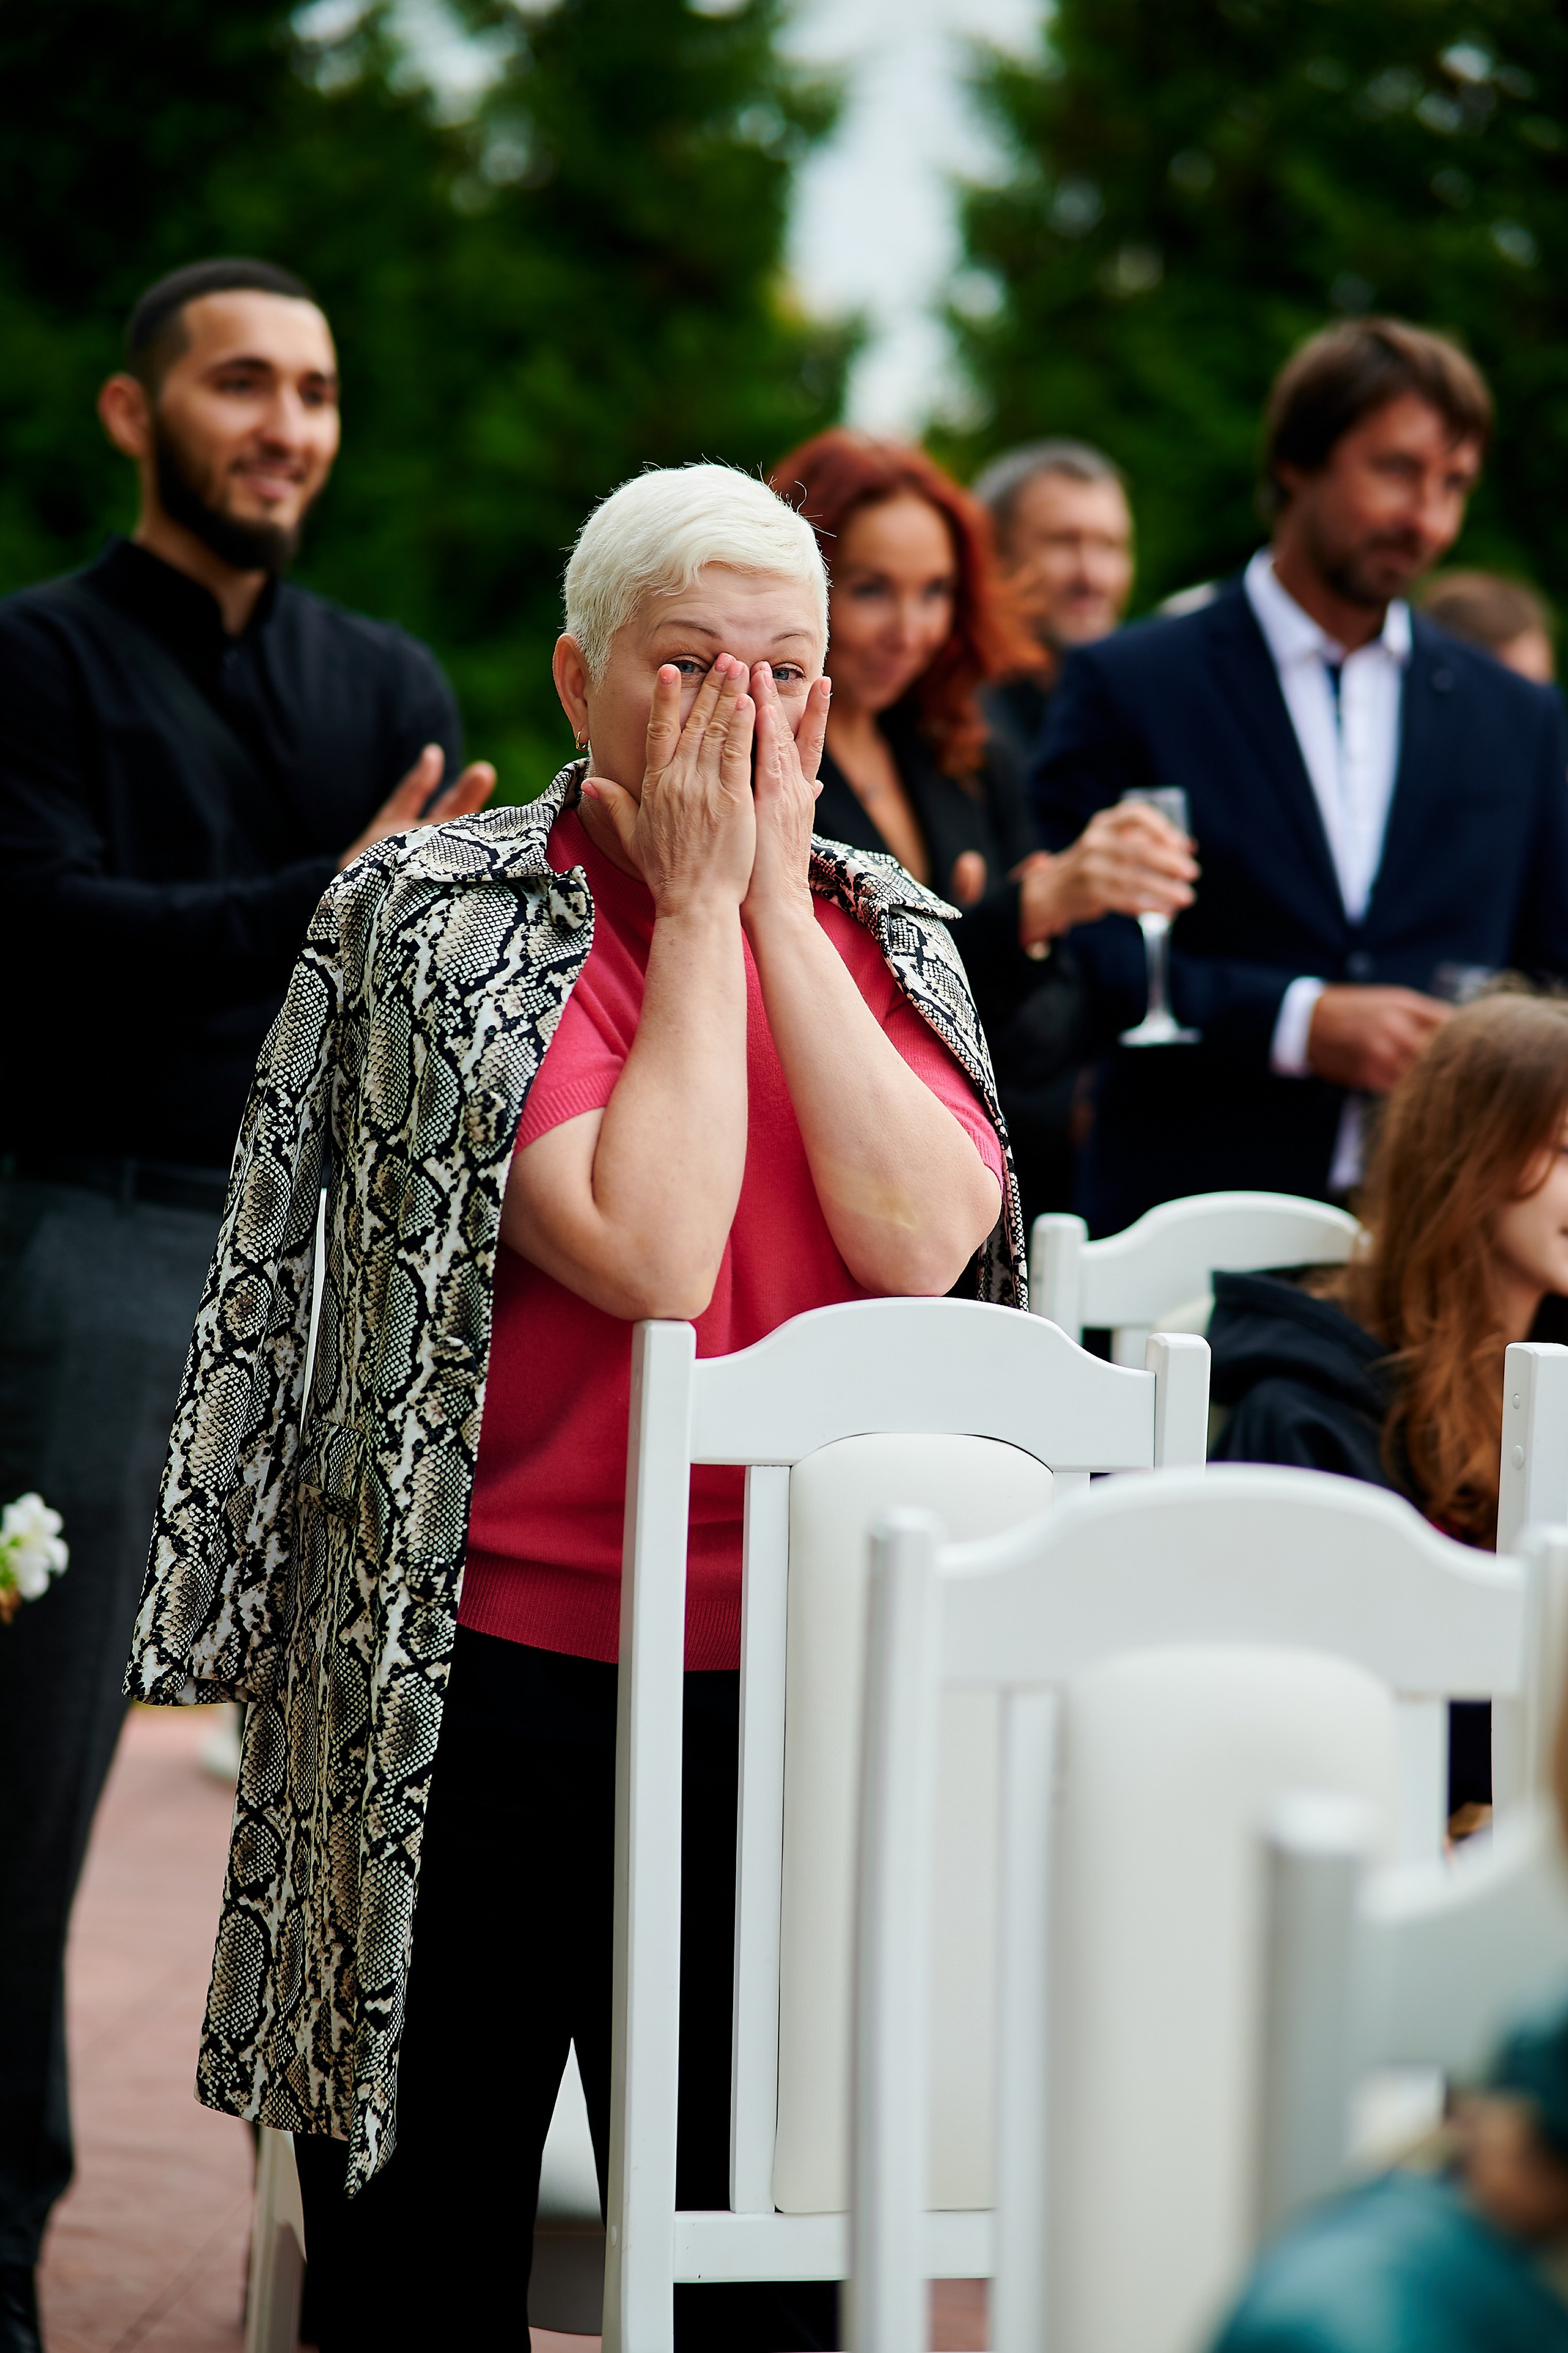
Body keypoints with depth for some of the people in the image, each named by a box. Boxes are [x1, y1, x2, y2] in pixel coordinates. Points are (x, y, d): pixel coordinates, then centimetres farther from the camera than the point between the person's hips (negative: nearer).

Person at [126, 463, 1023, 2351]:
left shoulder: (881, 932, 9)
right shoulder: (443, 917, -5)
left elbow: (920, 1239, -11)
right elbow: (648, 1252, -18)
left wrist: (780, 888, -8)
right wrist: (699, 904, -10)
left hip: (790, 1694, 3)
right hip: (491, 1679, -3)